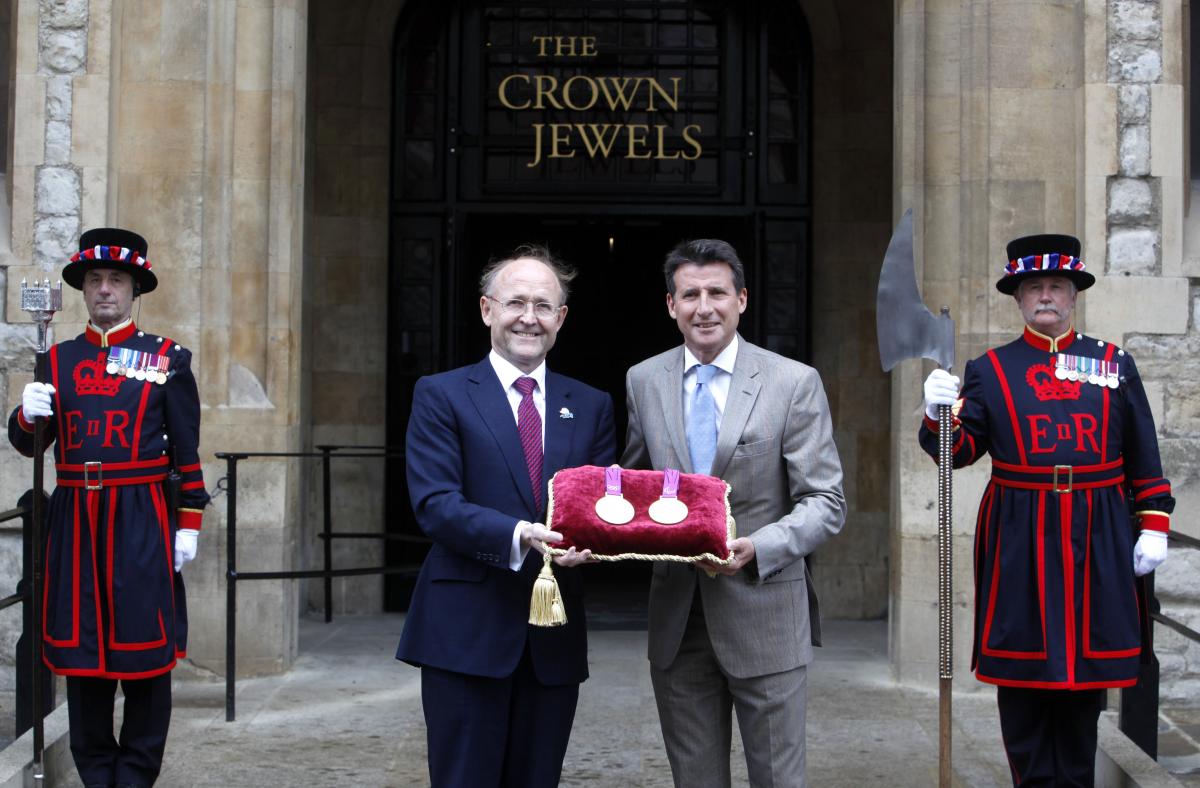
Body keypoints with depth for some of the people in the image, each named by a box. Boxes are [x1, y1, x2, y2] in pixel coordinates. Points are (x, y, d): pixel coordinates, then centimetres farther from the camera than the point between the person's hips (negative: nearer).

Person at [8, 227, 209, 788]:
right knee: (80, 645, 7)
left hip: (141, 524, -3)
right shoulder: (58, 360, 11)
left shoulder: (168, 359, 3)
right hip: (75, 523, 3)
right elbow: (27, 443, 11)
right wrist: (28, 414, -11)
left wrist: (189, 525, -4)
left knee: (144, 649, 1)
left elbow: (187, 453, 1)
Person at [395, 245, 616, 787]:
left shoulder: (591, 407, 12)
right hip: (467, 634, -3)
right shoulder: (441, 395, 0)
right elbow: (434, 504, -10)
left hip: (555, 640, 4)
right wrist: (521, 535, -24)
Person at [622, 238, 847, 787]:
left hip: (763, 616, -3)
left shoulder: (794, 382, -5)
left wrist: (756, 548, -22)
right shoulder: (643, 381, 6)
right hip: (676, 619, 3)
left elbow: (825, 502, -6)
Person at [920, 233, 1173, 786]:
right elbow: (961, 450, 0)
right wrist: (941, 414, -20)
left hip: (1097, 539, 1)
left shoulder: (1115, 364, 10)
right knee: (1021, 676, 2)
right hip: (1018, 540, -1)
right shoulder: (988, 370, 6)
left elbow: (1144, 457, 10)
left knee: (1086, 671, 7)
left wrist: (1153, 525, 3)